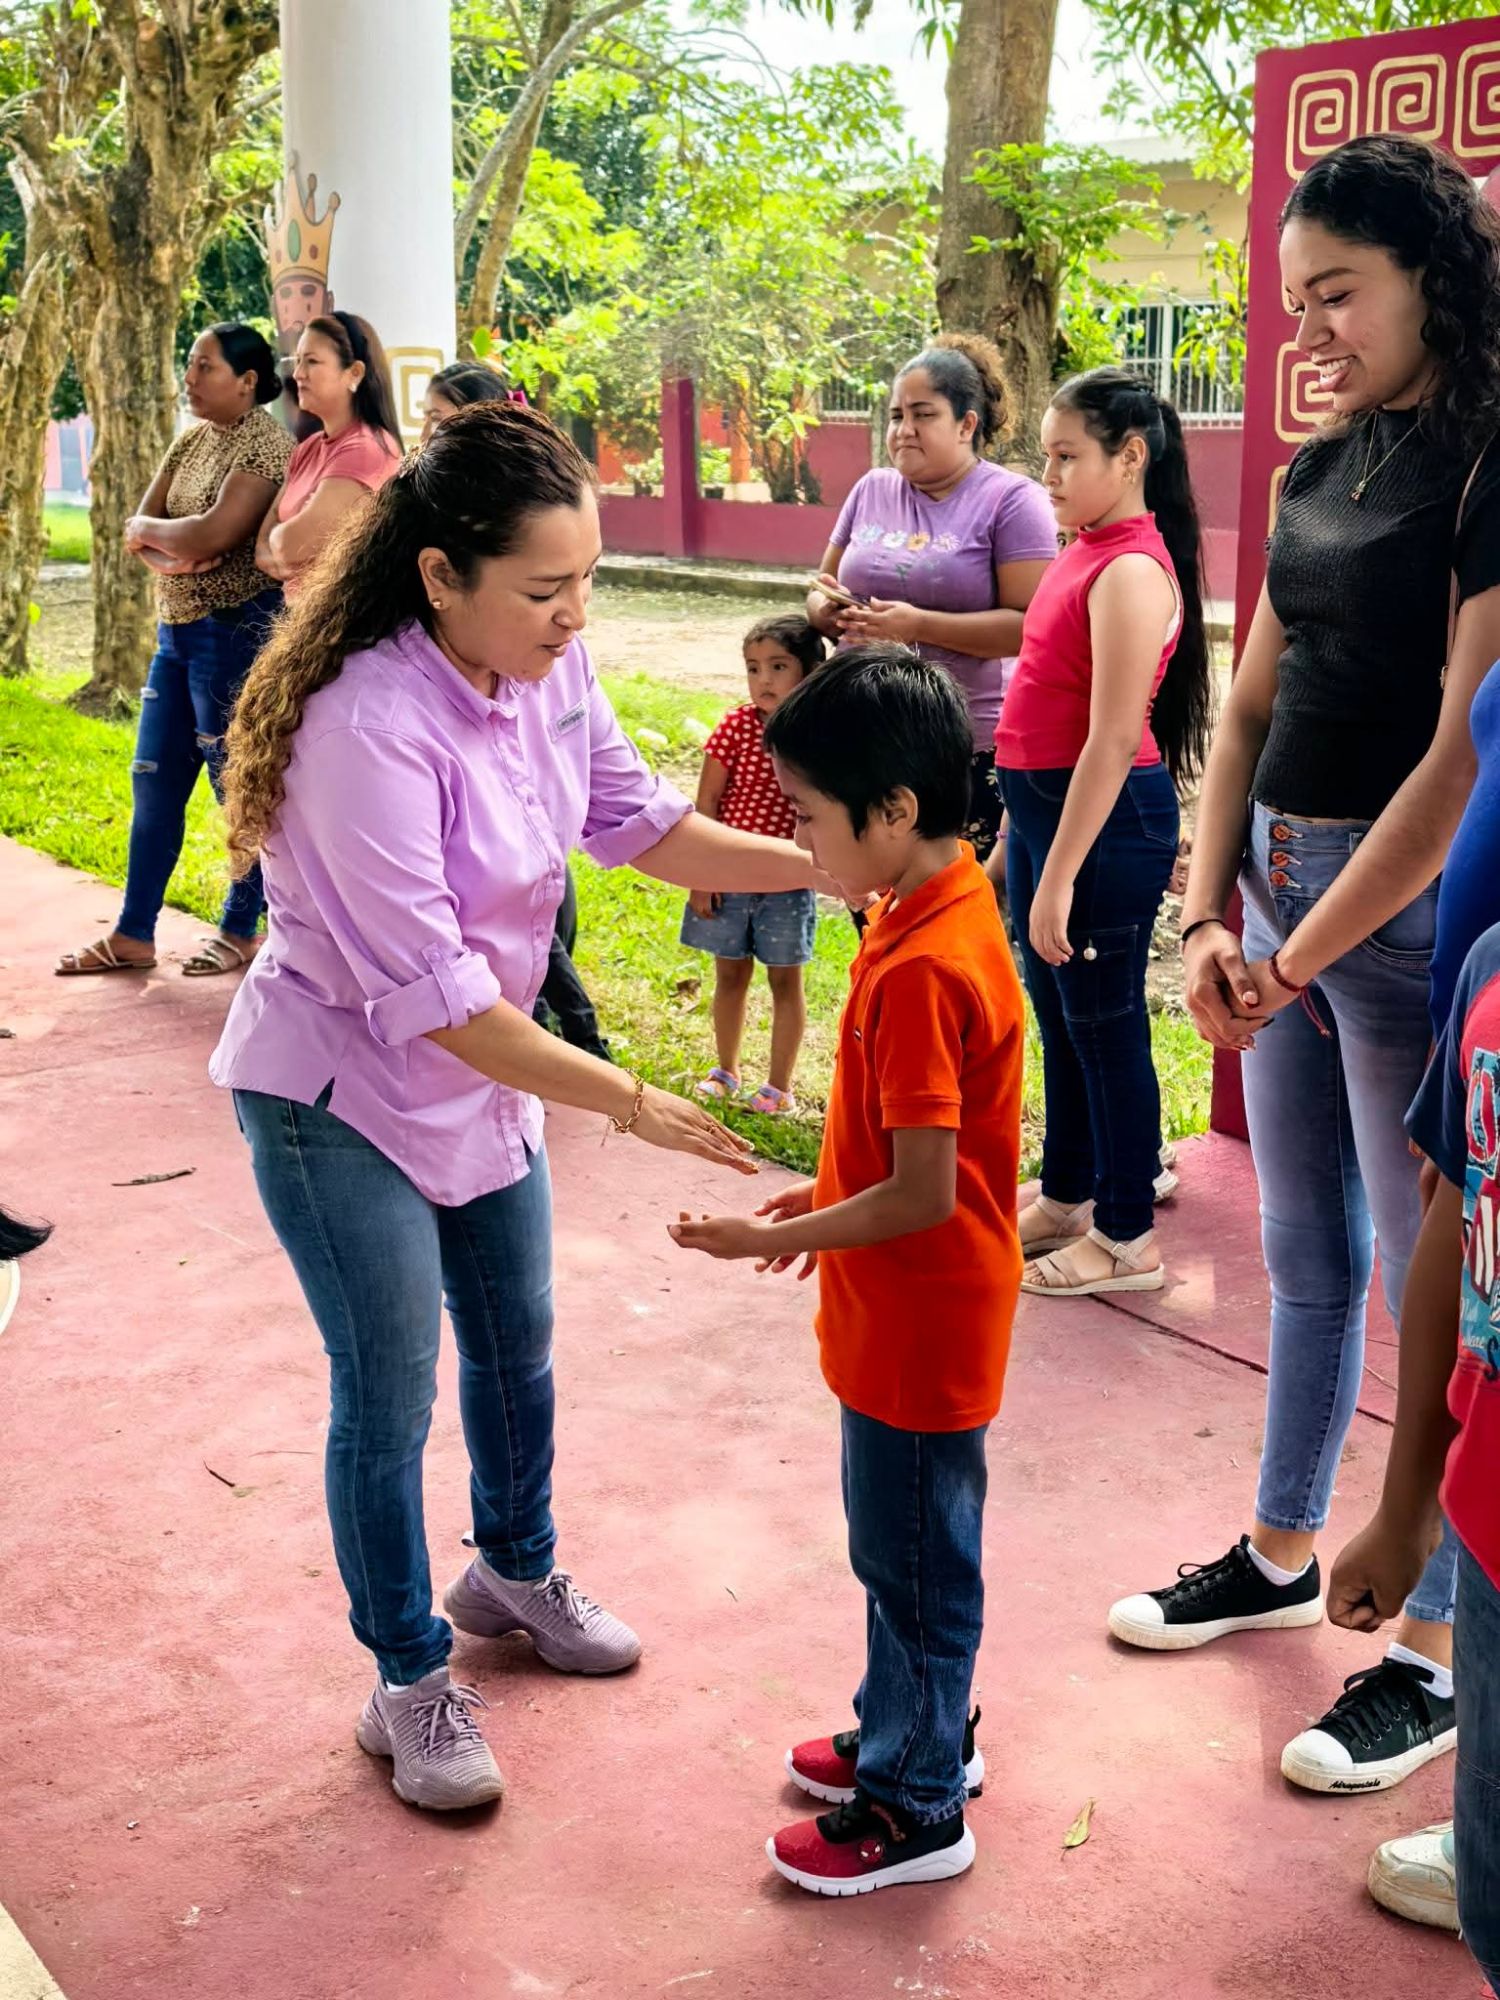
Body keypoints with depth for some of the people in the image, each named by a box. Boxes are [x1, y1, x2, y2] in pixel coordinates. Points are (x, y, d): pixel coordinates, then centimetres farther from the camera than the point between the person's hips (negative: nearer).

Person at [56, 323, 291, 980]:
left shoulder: (264, 442, -13)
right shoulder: (191, 439, 12)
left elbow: (214, 533, -24)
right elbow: (139, 527, 7)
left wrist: (151, 529, -6)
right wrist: (172, 549, -14)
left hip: (238, 632, -9)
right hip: (177, 630, 9)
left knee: (238, 781, 2)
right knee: (153, 782, 10)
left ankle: (241, 930, 16)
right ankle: (133, 936, 17)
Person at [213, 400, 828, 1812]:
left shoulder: (550, 666, -11)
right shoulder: (371, 726, -33)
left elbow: (639, 822, 2)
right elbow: (428, 994, -31)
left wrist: (835, 865, -8)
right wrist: (633, 1105, -29)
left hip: (487, 1069, 7)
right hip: (342, 1098, -7)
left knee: (517, 1345, 21)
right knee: (390, 1394, 3)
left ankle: (514, 1572, 47)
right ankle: (410, 1684, 24)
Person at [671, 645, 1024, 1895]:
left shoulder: (918, 970, -29)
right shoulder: (958, 904, 1)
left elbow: (922, 1196, -27)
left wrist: (775, 1240, -17)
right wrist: (828, 1199, 12)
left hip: (919, 1328, -9)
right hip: (917, 1319, 9)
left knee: (913, 1557, 8)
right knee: (904, 1542, 24)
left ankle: (918, 1810, 26)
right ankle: (919, 1731, 44)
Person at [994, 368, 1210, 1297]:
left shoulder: (1132, 572, -19)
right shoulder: (1083, 552, 9)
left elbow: (1115, 741, -22)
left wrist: (1058, 879, -22)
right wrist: (1014, 835, 18)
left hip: (1104, 815, -9)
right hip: (1041, 800, 9)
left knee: (1104, 1024, 2)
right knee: (1058, 1014, 19)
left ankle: (1129, 1239, 15)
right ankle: (1068, 1197, 35)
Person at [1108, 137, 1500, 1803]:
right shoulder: (1326, 468, 11)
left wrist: (1303, 956, -16)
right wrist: (1208, 915, 1)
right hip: (1281, 883, 8)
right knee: (1304, 1259, 19)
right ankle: (1279, 1556, 36)